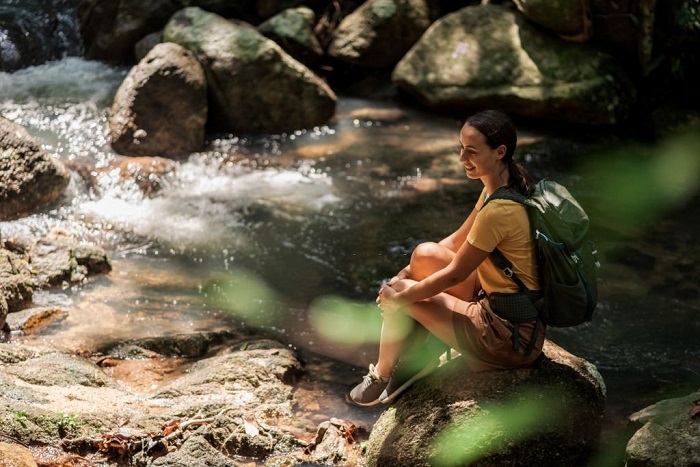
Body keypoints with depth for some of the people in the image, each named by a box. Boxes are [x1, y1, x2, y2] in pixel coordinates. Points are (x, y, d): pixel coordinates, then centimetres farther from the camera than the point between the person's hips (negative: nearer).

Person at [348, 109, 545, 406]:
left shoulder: (498, 211, -28)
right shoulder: (504, 185, 1)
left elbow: (454, 274, -17)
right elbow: (457, 241, 13)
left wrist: (400, 295, -3)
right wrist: (408, 272, 8)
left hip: (510, 336, -9)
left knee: (400, 296, -1)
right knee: (425, 253, 10)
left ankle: (381, 379, 25)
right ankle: (415, 357, 23)